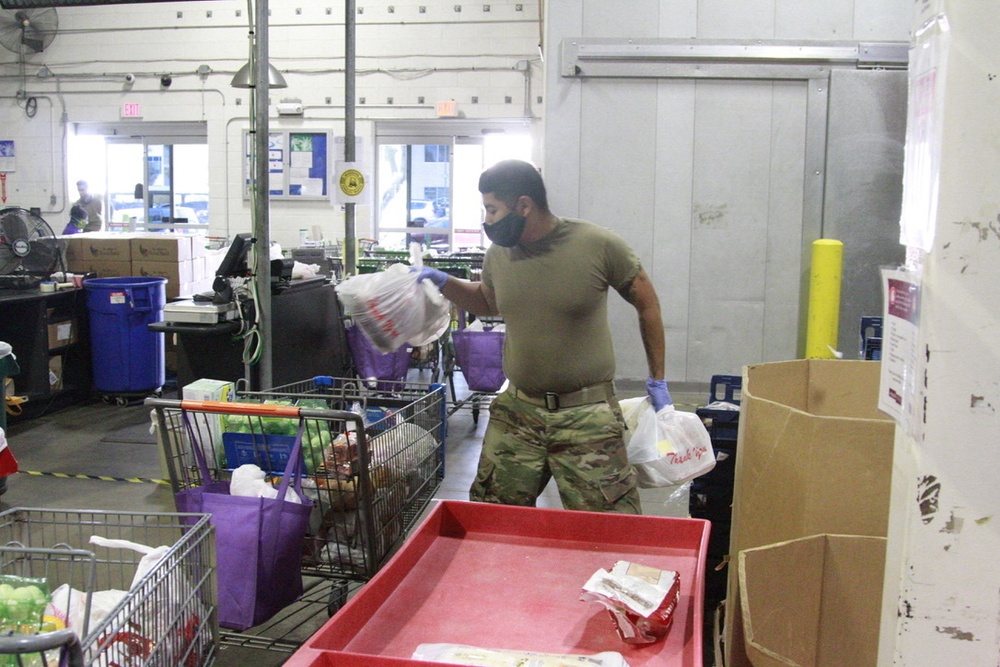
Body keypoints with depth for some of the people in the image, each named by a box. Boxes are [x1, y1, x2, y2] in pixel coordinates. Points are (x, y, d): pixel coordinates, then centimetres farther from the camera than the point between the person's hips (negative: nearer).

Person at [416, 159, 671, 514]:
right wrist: (444, 282, 7)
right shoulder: (498, 254, 3)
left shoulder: (599, 245, -11)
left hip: (587, 415, -4)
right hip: (517, 409, 4)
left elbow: (646, 303, 2)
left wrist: (657, 380, 5)